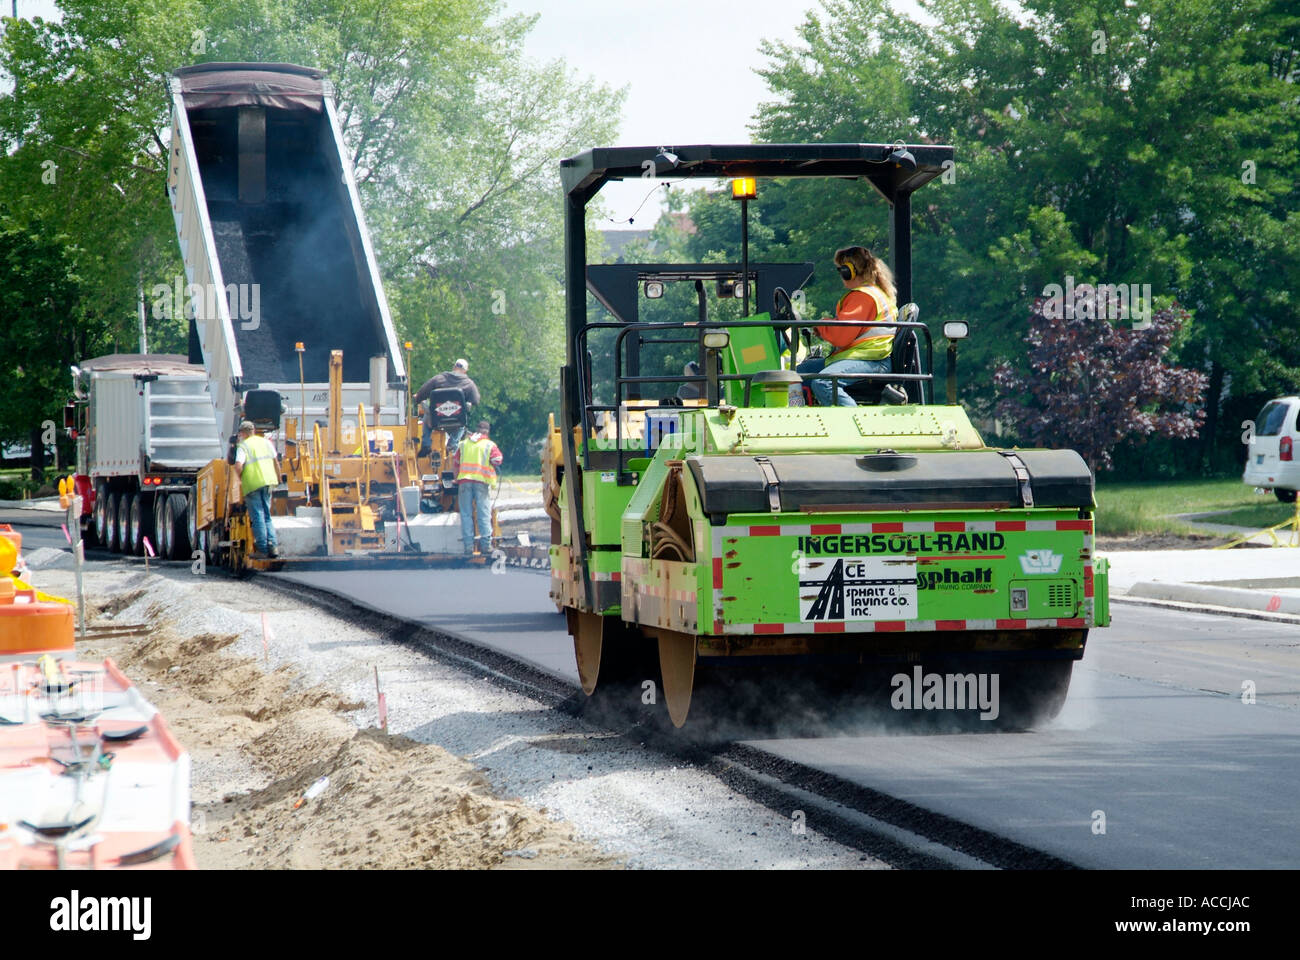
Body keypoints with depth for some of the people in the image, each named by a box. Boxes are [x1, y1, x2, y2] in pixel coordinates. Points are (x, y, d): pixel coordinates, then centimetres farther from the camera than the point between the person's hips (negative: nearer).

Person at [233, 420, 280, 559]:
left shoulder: (243, 446, -6)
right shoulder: (266, 442, 12)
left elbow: (238, 466, -19)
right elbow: (276, 462, 17)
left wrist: (240, 477, 0)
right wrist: (279, 479, 26)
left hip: (252, 484, -5)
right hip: (268, 482, 5)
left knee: (257, 517, -1)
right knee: (266, 515, 14)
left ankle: (262, 549, -3)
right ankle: (273, 544, 0)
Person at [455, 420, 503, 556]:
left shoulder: (464, 444, 15)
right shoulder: (490, 445, 4)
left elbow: (456, 463, 17)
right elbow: (497, 462, -5)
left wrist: (456, 479, 25)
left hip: (464, 480, 2)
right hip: (482, 481, -2)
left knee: (466, 514, 4)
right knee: (484, 513, 1)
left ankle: (468, 545, -1)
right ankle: (486, 544, -3)